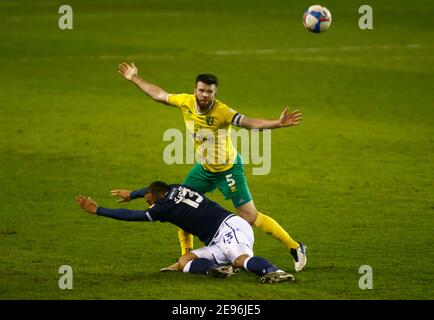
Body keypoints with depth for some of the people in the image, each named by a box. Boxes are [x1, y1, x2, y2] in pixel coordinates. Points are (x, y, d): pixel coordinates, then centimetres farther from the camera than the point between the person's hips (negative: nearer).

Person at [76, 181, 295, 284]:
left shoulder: (166, 207, -3)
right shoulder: (176, 189, 21)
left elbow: (131, 215, 3)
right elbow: (154, 189, 46)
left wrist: (97, 210, 11)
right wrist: (132, 194, 63)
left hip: (229, 228, -10)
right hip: (218, 243, 10)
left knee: (241, 259, -38)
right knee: (184, 262, 4)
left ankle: (274, 272, -62)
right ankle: (215, 269, -22)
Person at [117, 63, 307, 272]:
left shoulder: (222, 112, -29)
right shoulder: (185, 102, -13)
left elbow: (250, 123, -40)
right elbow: (159, 95, 4)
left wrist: (278, 123, -55)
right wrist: (135, 79, 12)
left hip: (228, 169, -6)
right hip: (204, 168, 6)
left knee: (250, 217, -9)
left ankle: (295, 248, 4)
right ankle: (186, 254, 24)